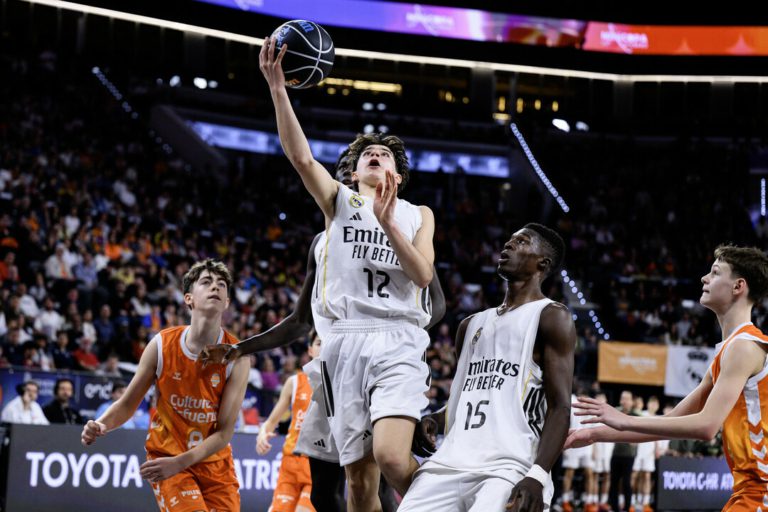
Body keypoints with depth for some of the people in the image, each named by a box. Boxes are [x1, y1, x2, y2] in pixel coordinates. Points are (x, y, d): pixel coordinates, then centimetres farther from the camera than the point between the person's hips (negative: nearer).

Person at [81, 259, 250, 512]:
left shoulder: (236, 356, -13)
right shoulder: (162, 345, -11)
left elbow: (224, 432, -14)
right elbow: (127, 404, -1)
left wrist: (178, 463, -26)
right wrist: (101, 424, -22)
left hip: (214, 461, 2)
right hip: (166, 456, -2)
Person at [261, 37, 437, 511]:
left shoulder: (419, 214, 18)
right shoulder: (339, 200, 15)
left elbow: (423, 274, 0)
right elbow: (301, 156, -4)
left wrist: (388, 223, -13)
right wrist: (277, 88, -17)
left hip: (398, 343, -1)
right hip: (346, 342, 1)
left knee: (391, 456, -24)